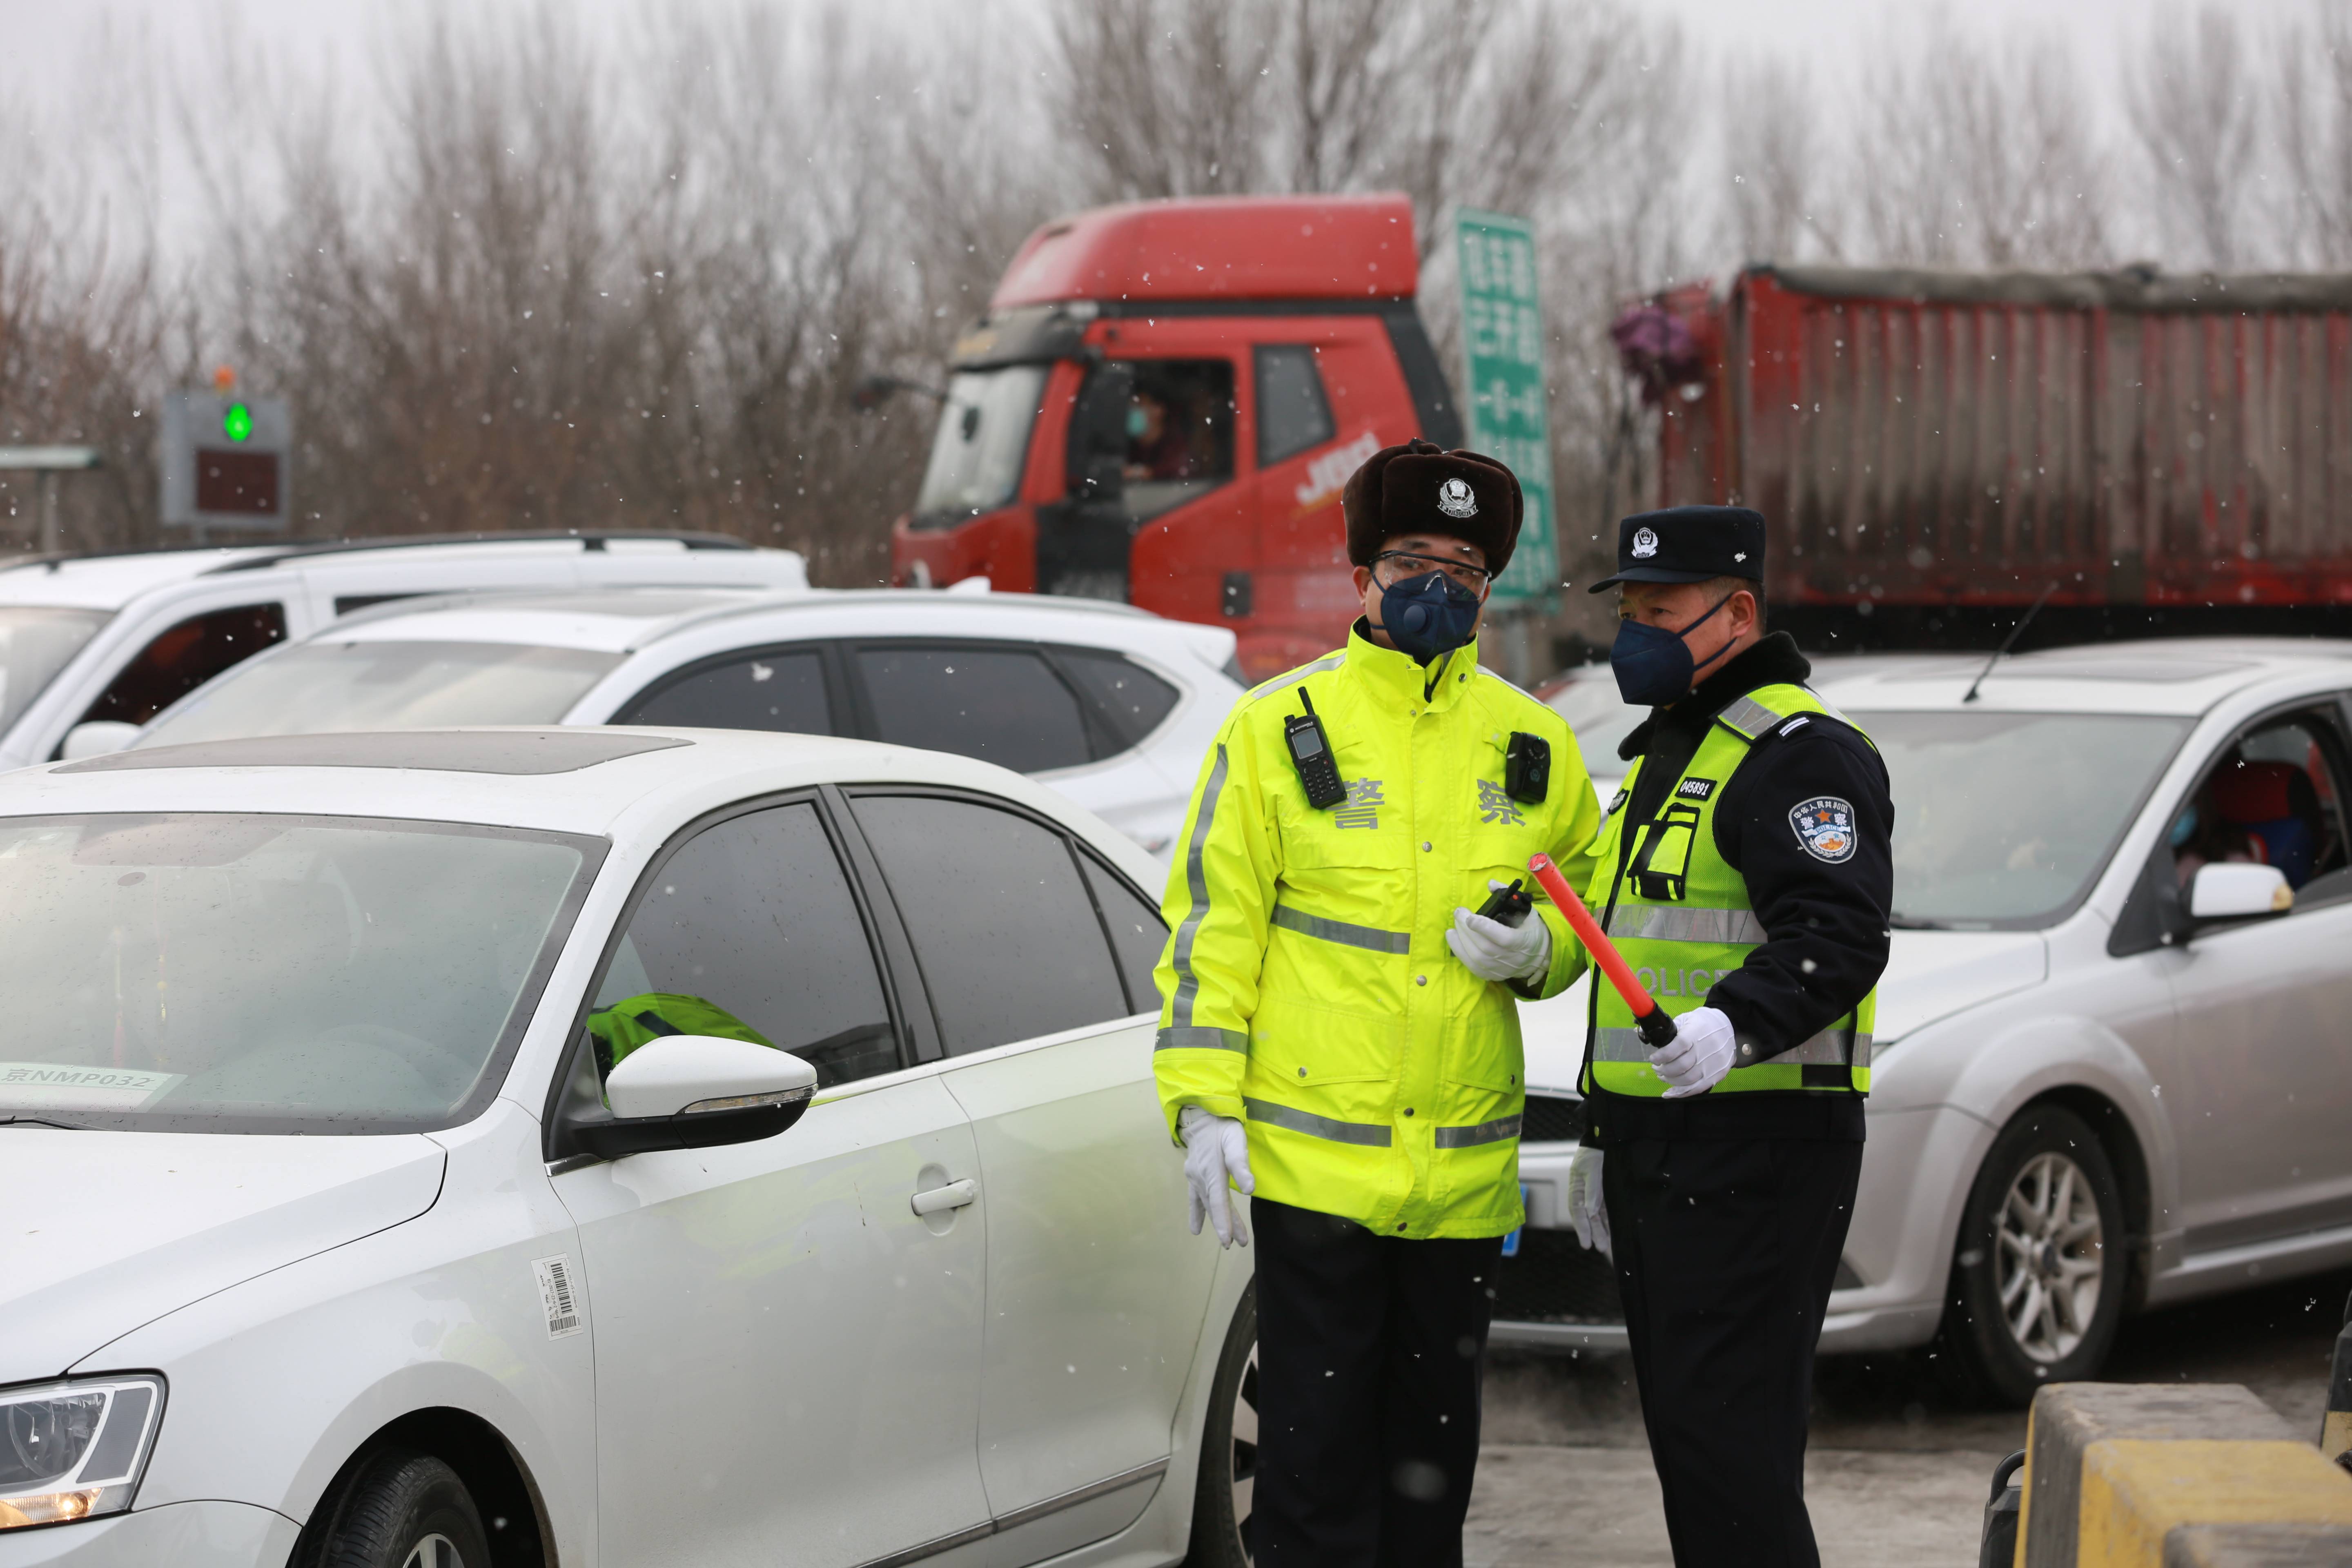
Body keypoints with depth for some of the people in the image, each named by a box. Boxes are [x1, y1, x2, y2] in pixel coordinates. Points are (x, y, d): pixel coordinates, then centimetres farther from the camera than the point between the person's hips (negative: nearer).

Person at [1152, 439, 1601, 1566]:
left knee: (1436, 1435, 11)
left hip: (1465, 1165, 4)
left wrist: (1537, 951, -4)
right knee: (1317, 1433, -3)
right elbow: (1212, 924, -2)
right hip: (1311, 1158, -4)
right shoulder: (1277, 730, -1)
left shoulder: (1532, 745, 9)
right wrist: (1205, 1103, -9)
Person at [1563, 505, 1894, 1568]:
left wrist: (1735, 1026, -40)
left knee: (1727, 1434, -14)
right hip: (1659, 1149, 10)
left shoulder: (1800, 753, -11)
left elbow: (1839, 936, -24)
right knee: (1683, 1431, 12)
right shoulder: (1663, 752, 21)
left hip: (1756, 1152, -10)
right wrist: (1602, 1137, 27)